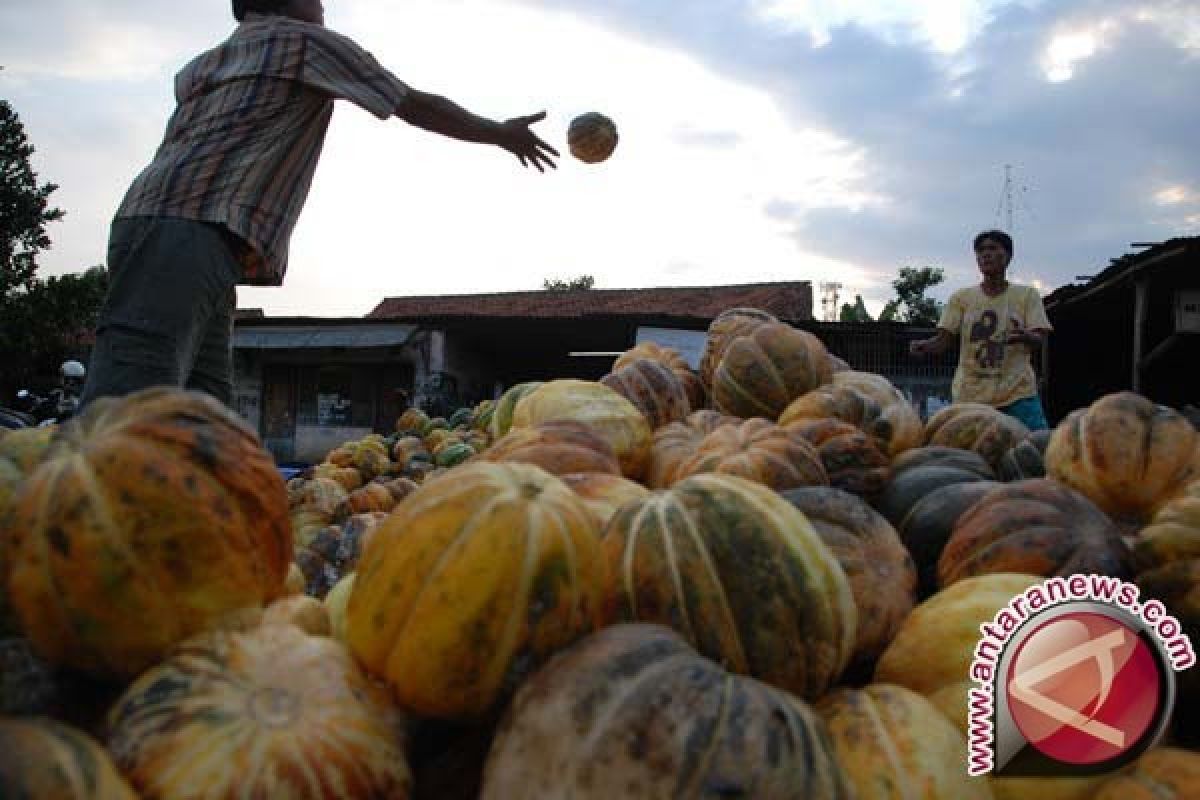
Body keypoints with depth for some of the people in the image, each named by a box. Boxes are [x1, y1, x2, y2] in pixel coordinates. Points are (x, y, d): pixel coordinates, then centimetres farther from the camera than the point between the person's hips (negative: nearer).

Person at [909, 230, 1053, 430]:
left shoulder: (1027, 295, 6)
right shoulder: (961, 297, 7)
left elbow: (1039, 340, -3)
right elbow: (944, 339, 0)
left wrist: (1025, 336, -27)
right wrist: (925, 345, -23)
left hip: (1018, 393, 0)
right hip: (970, 396, 1)